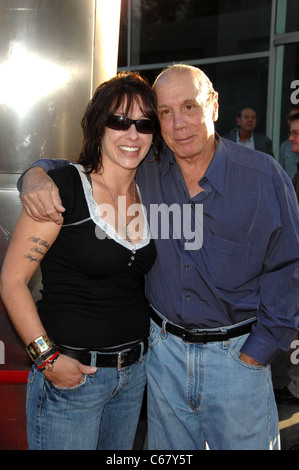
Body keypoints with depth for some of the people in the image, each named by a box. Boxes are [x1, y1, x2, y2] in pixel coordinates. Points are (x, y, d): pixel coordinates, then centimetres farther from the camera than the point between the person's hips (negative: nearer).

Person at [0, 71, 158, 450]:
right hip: (70, 374, -6)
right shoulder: (65, 186, -14)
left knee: (119, 451, 22)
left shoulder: (145, 196, 5)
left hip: (134, 373, 6)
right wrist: (47, 358, -17)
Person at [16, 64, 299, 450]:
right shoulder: (142, 174, -5)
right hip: (165, 349, 2)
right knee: (169, 450, 19)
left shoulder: (264, 175, -10)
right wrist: (37, 175, -18)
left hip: (238, 353, -2)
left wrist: (256, 352, -6)